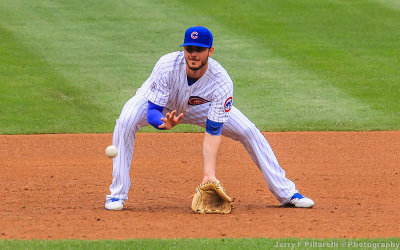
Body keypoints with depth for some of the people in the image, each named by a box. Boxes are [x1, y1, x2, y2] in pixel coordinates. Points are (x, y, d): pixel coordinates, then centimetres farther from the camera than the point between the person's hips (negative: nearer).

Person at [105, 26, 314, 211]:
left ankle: (287, 193, 5)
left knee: (249, 132, -9)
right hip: (159, 105, -2)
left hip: (198, 107, 2)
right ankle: (117, 196, -24)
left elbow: (213, 131, -33)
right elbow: (152, 113, -36)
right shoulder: (167, 66, -38)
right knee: (125, 123, -33)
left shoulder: (222, 83, -34)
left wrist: (209, 172, -44)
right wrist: (165, 123, -60)